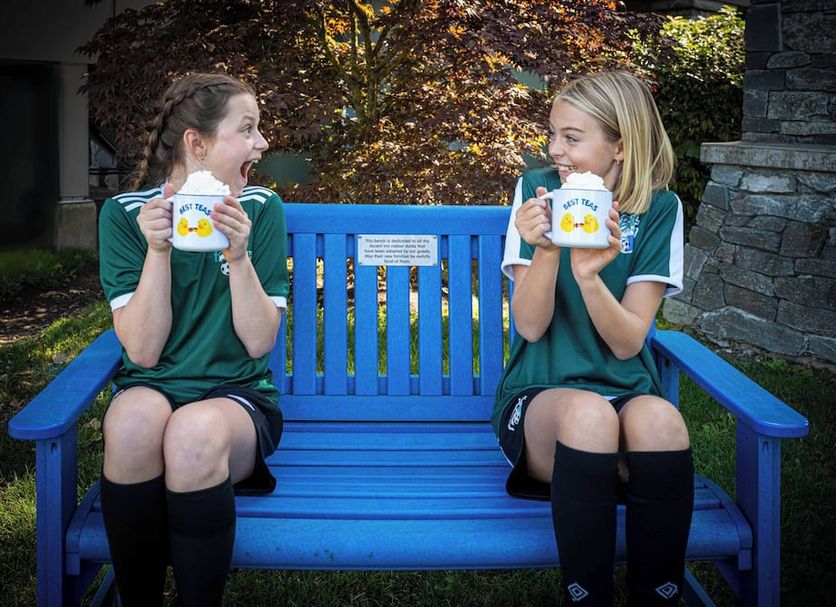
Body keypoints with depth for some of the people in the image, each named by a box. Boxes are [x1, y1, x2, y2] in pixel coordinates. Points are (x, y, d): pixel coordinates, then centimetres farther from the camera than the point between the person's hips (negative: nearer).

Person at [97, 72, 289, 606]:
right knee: (135, 415, -35)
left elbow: (259, 342, -4)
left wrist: (238, 256, -18)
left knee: (195, 431, -35)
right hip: (154, 389, 1)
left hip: (238, 394, 0)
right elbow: (142, 350, -9)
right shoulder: (125, 213, -1)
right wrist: (158, 250, -19)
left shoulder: (262, 209, 0)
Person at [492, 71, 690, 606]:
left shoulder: (659, 209, 1)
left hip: (627, 392, 1)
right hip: (541, 396, -1)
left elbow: (627, 342, -6)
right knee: (588, 412, -36)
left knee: (658, 419, -35)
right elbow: (530, 326, -5)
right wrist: (545, 250, -23)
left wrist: (590, 275, -24)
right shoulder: (538, 190, 0)